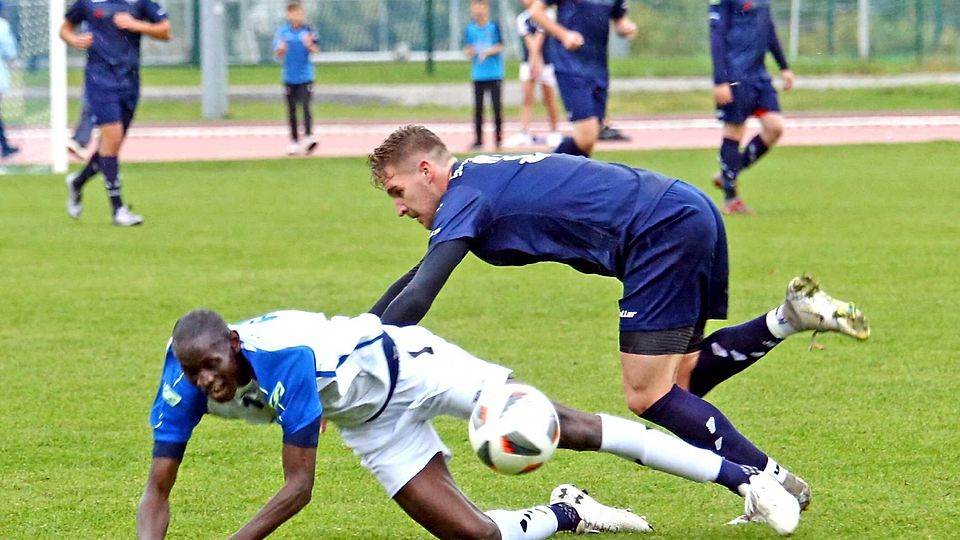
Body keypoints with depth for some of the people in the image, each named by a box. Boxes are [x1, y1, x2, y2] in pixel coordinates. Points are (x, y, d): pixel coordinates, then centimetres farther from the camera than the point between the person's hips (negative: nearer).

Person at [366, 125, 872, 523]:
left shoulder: (465, 198, -8)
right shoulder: (486, 179, 20)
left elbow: (416, 298, -19)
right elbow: (413, 281, 30)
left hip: (664, 228, -10)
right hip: (689, 215, 10)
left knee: (649, 397, -5)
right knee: (678, 383, 16)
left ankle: (774, 482, 0)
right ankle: (791, 315, 6)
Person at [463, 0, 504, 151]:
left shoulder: (494, 27, -3)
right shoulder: (470, 29, 4)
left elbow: (500, 47, -4)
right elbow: (467, 51, 4)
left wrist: (487, 52, -20)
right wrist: (470, 52, -18)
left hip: (495, 74, -2)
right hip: (478, 75, 2)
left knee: (497, 106, -2)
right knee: (478, 107, 2)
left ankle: (499, 138, 7)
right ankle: (478, 140, 5)